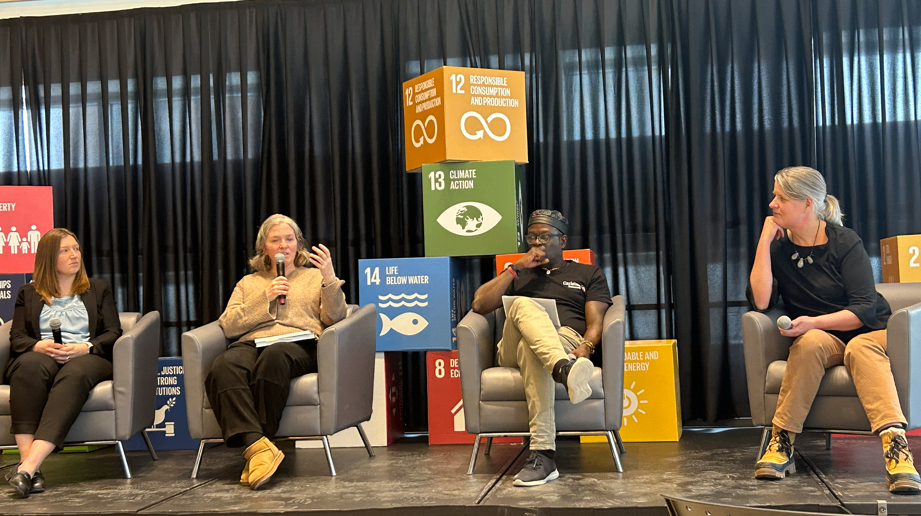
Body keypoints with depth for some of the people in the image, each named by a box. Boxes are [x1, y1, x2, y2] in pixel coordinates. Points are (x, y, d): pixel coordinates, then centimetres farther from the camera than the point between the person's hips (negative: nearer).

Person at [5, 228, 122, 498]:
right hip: (40, 355, 1)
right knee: (30, 365, -38)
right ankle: (28, 464, -47)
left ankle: (28, 466, -52)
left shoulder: (99, 289, 23)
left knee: (75, 373, -39)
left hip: (86, 357, -1)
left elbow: (113, 334, 12)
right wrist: (40, 346, -11)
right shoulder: (28, 294, 24)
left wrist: (84, 347, -9)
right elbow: (17, 338, 12)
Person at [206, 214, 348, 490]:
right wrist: (265, 299, 3)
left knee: (274, 356, -40)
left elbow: (335, 318, 8)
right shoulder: (248, 282, 30)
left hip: (299, 346, -2)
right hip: (250, 344, 2)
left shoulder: (315, 277, 26)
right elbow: (228, 326, 14)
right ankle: (258, 446, -46)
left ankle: (255, 446, -36)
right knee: (223, 367, -35)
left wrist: (330, 279, -9)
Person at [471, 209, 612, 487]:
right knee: (523, 305, -35)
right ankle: (563, 369, -65)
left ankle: (542, 454, -54)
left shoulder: (589, 274, 26)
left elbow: (595, 322, 9)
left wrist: (586, 347, -14)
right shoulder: (518, 275, 32)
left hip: (568, 341, -1)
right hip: (512, 349, 2)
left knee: (531, 349, -41)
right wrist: (515, 268, 10)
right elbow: (480, 305, 13)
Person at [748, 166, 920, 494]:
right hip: (819, 336, 2)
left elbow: (864, 309, -13)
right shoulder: (778, 247, 0)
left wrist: (814, 322, -27)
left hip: (868, 332, -1)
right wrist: (764, 241, -15)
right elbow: (760, 302, -14)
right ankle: (782, 444, -35)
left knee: (860, 349, -36)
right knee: (809, 343, -33)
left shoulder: (844, 242, -9)